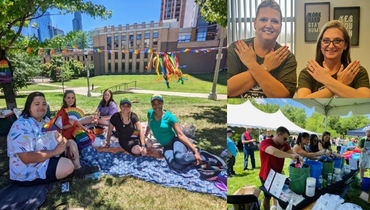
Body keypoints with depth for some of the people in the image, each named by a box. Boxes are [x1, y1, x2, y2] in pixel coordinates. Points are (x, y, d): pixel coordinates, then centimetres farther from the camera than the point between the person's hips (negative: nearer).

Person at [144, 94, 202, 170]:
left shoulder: (169, 117, -12)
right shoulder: (150, 113, 0)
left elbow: (180, 135, -16)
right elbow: (149, 127, 21)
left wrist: (195, 151, -23)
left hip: (174, 140, -2)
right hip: (166, 146, 2)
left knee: (179, 157, -40)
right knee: (175, 165, -32)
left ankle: (193, 154, -6)